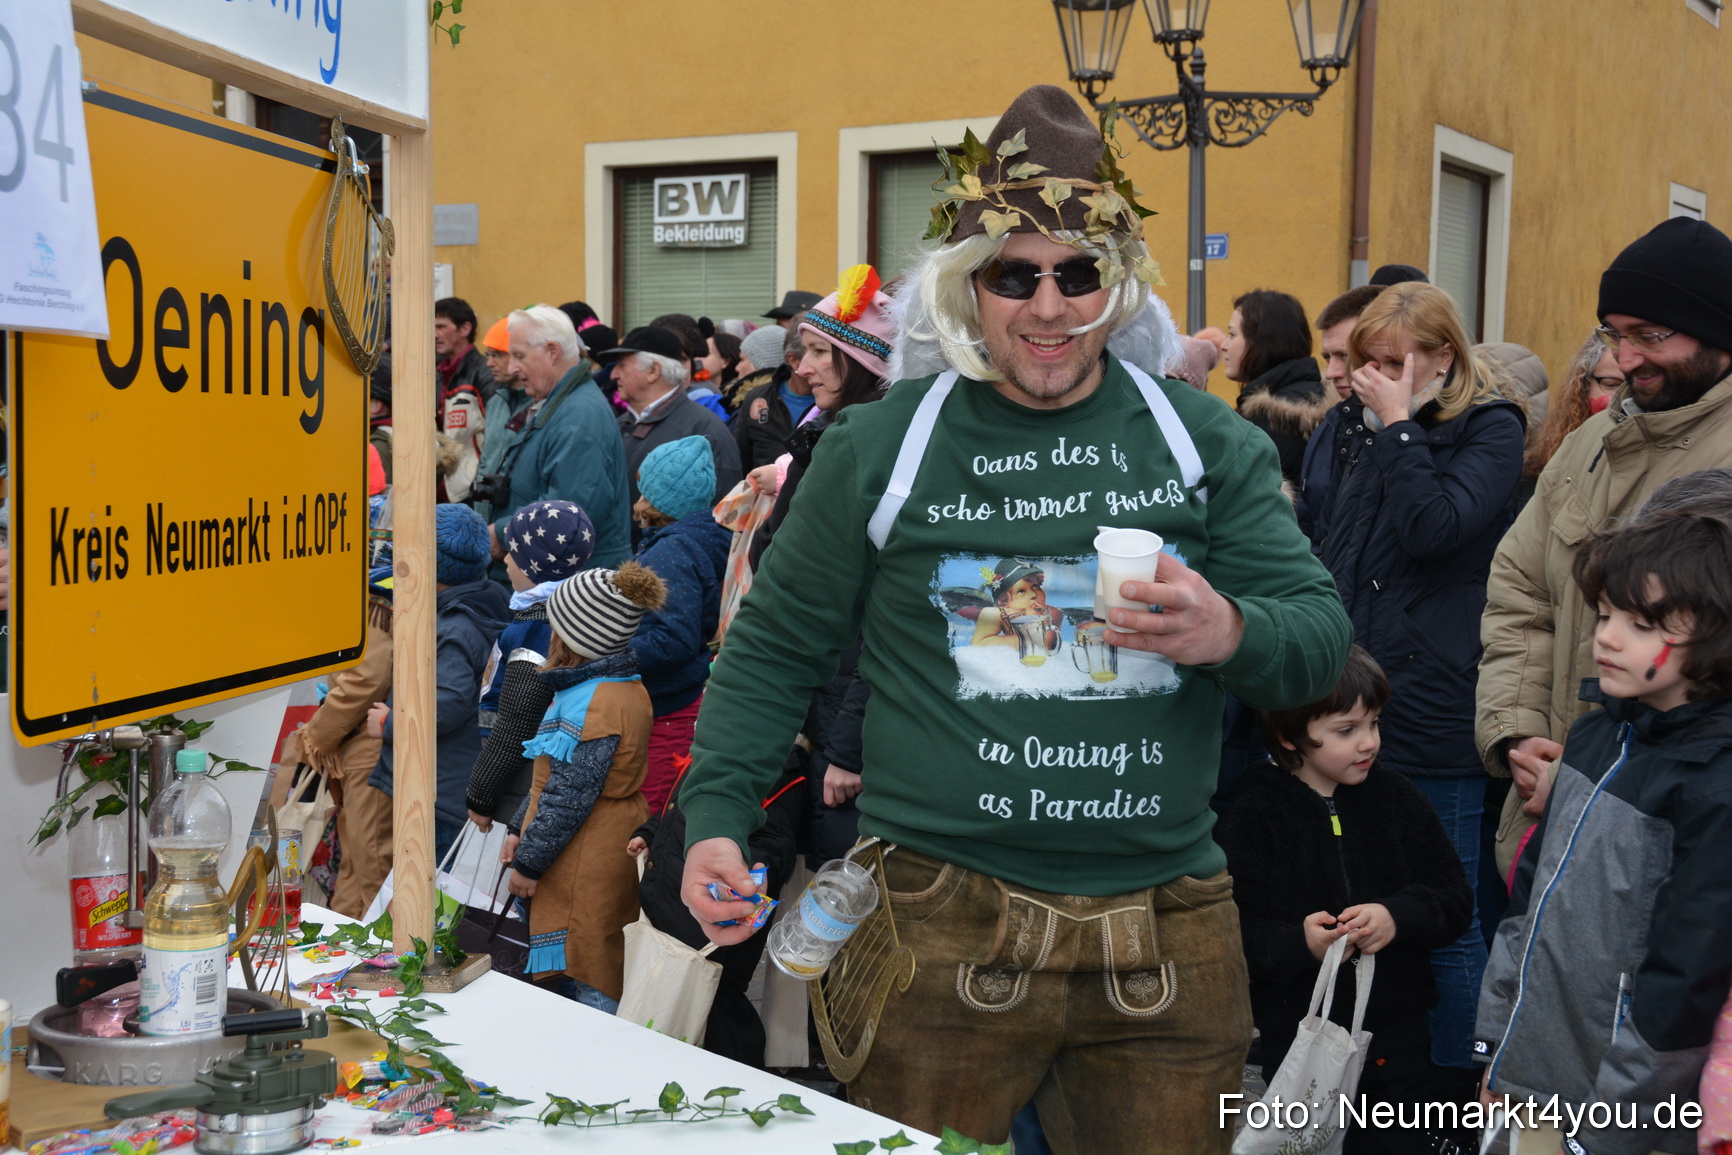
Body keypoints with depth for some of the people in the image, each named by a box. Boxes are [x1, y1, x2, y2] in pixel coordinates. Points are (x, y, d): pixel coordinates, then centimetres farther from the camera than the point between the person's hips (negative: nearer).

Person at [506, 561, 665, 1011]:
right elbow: (554, 777, 18)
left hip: (584, 869, -10)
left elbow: (569, 796, -21)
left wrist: (528, 862, -12)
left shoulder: (593, 704, -22)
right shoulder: (626, 688, 12)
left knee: (588, 991, -3)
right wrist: (523, 834, 20)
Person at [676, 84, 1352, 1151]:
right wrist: (716, 815, -5)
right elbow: (778, 648, 6)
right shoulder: (881, 447, 1)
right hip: (941, 931, -2)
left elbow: (1323, 641, 3)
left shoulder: (1207, 443, 5)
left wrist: (1230, 633, -18)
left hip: (1169, 935, 2)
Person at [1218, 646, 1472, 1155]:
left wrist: (1399, 917, -16)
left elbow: (1456, 901, 2)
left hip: (1396, 1037, 3)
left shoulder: (1396, 798, 3)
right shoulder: (1251, 819, -8)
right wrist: (1298, 942, -28)